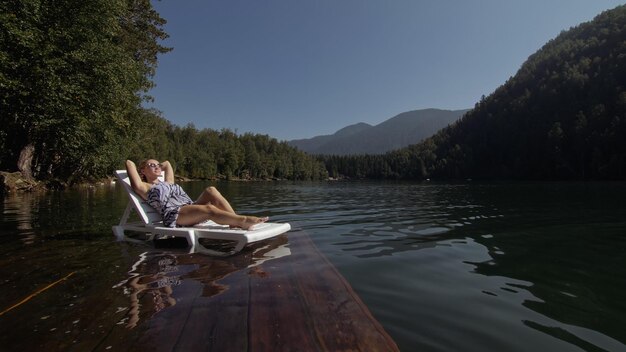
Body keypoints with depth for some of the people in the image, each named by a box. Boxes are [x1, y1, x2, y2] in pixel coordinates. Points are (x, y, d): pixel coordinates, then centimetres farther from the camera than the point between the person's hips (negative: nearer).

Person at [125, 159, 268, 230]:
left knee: (211, 190, -22)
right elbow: (129, 162, 9)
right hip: (174, 215, -7)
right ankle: (244, 220, -44)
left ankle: (236, 222, -34)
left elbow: (167, 163, 47)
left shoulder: (168, 183, 34)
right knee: (209, 209, -33)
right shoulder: (144, 188, 14)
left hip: (191, 208, 7)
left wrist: (156, 169, 46)